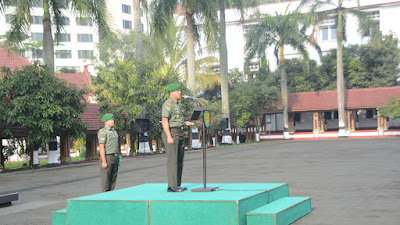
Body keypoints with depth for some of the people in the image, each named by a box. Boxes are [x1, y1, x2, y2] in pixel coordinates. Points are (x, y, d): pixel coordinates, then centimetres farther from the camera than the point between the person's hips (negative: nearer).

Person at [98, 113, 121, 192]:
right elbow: (101, 147, -16)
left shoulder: (114, 131, 17)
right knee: (106, 179, -4)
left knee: (113, 179, 10)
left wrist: (118, 158, 17)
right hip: (107, 157, -8)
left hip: (115, 157, 8)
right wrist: (104, 161, -20)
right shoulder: (102, 132, -10)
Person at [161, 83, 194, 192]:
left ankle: (177, 185, 15)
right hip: (171, 133, -10)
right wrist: (169, 137, -24)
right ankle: (172, 186, -7)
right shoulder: (168, 104, -11)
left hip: (179, 134, 10)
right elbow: (164, 120, -19)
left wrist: (185, 123, 12)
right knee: (173, 160, -10)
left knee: (179, 161, 10)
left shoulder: (177, 103, 19)